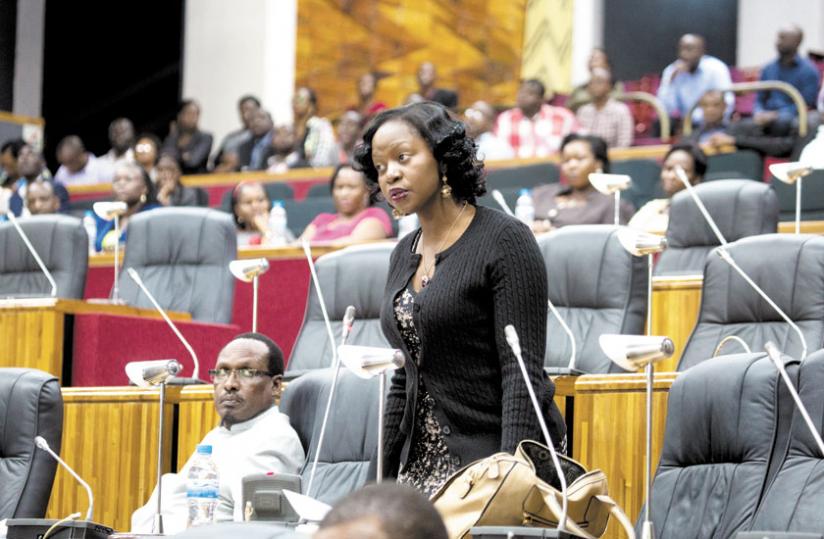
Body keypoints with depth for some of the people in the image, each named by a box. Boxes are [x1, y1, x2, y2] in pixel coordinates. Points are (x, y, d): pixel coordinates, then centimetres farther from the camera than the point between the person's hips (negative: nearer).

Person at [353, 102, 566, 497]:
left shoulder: (504, 239, -7)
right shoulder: (404, 255, 15)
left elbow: (523, 371, -13)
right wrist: (380, 481, 15)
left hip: (496, 452, -6)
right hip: (423, 461, 6)